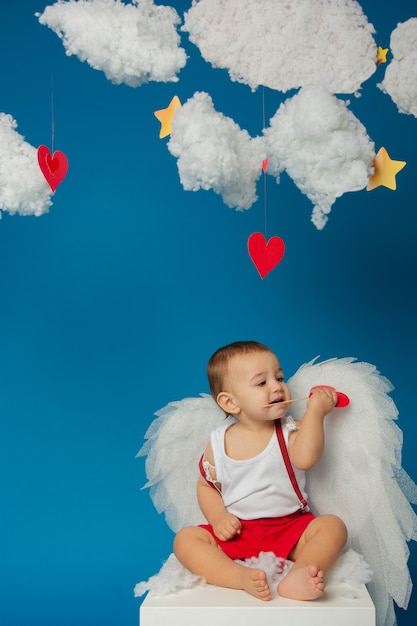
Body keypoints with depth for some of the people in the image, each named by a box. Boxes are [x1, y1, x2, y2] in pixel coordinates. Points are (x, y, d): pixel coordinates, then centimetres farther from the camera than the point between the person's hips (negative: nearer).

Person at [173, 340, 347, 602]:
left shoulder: (290, 431, -2)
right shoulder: (219, 442, 1)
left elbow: (305, 459, -24)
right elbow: (206, 485, 11)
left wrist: (315, 411, -24)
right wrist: (218, 517, -8)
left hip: (290, 528, 0)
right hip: (237, 533, 1)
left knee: (333, 526, -24)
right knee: (185, 539, -20)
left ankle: (297, 576, -47)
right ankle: (243, 577, -39)